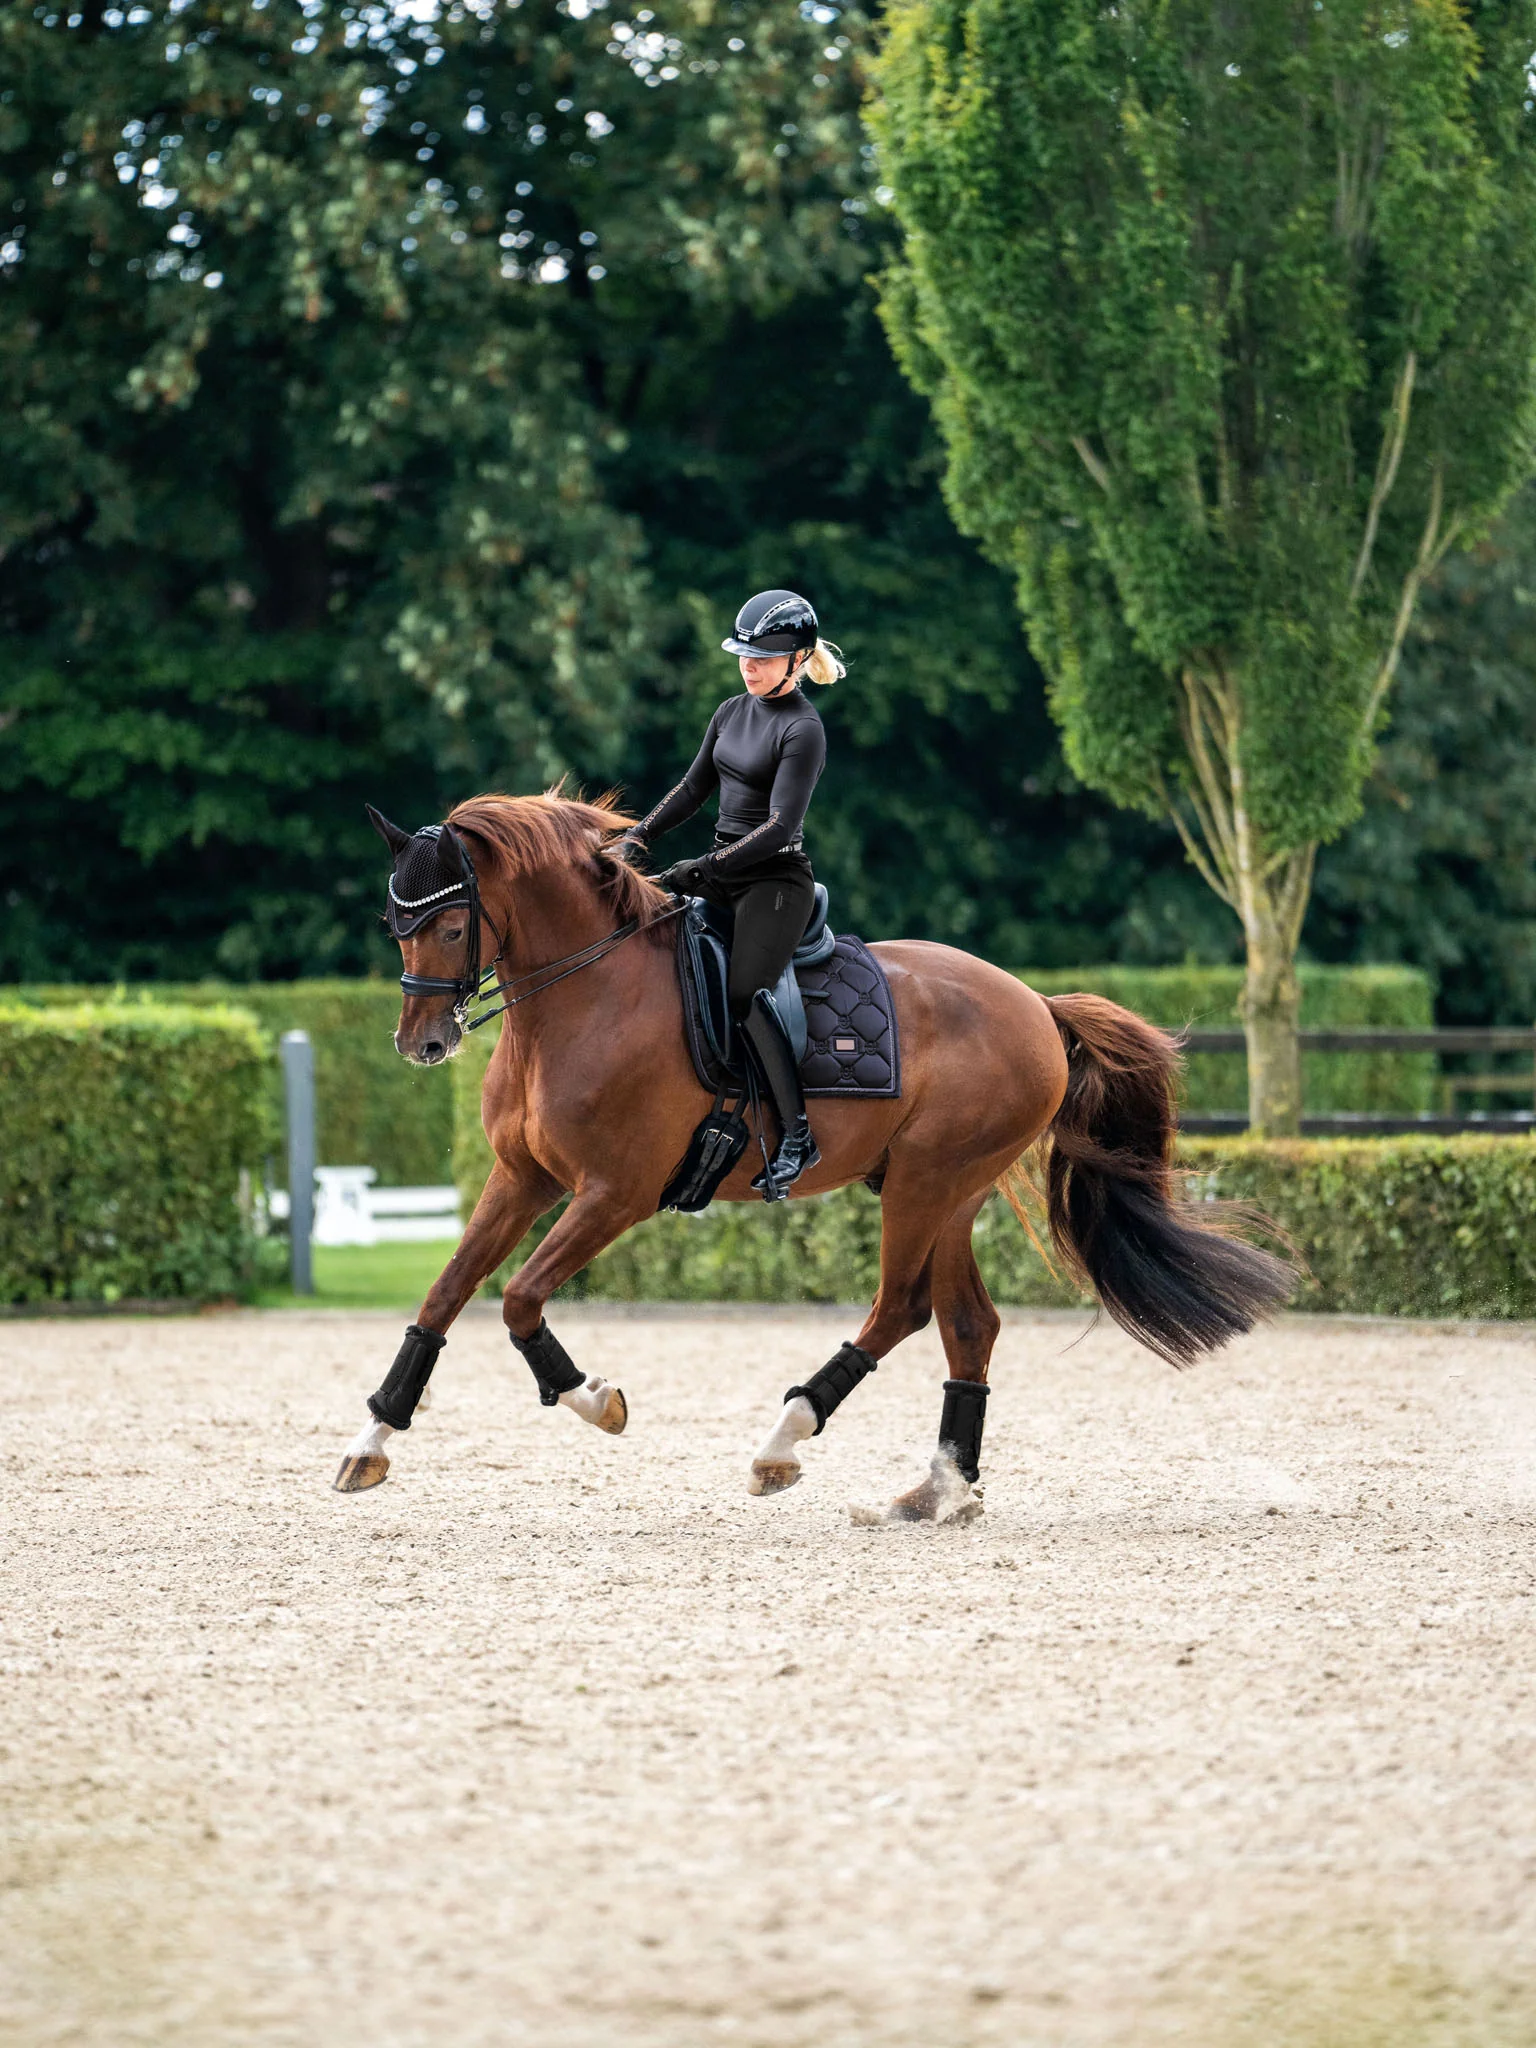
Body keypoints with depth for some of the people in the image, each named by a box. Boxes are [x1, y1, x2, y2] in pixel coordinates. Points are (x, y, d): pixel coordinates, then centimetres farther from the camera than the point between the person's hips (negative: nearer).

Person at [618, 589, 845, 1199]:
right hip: (723, 877, 9)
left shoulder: (803, 730, -14)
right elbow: (695, 787, 20)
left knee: (744, 992, -23)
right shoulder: (733, 712, 11)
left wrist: (704, 868, -24)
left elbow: (780, 826, -20)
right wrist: (641, 835, 6)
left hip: (775, 880, -9)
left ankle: (797, 1134, -20)